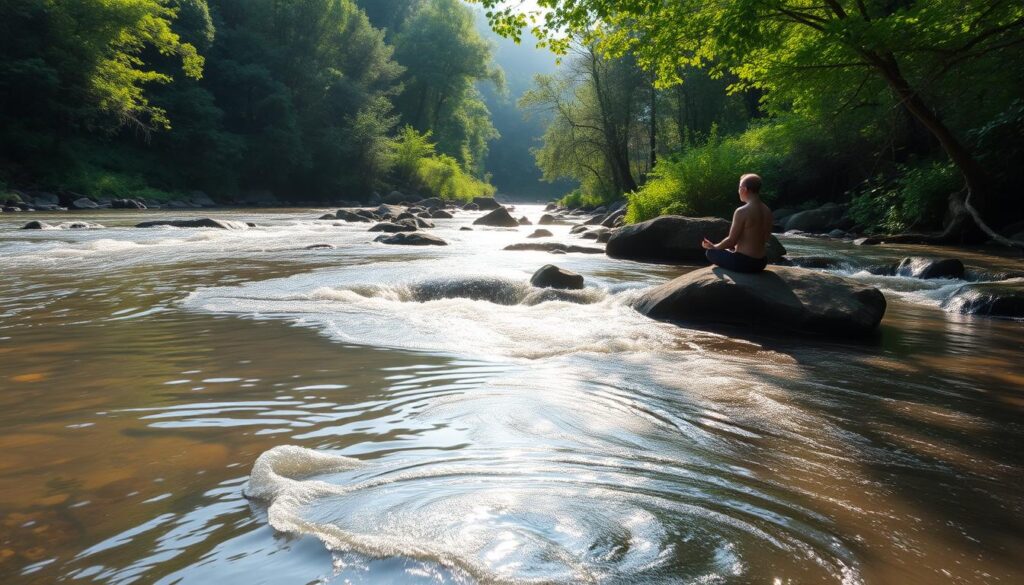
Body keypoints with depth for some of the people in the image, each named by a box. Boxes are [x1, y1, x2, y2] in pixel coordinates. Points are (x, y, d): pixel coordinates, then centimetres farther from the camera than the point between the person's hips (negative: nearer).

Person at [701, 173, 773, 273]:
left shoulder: (742, 212, -19)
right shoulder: (767, 211, 3)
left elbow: (731, 241, -15)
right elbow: (765, 238, 14)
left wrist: (713, 247, 5)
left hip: (744, 263, -7)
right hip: (762, 262, 7)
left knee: (710, 252, 16)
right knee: (731, 248, 34)